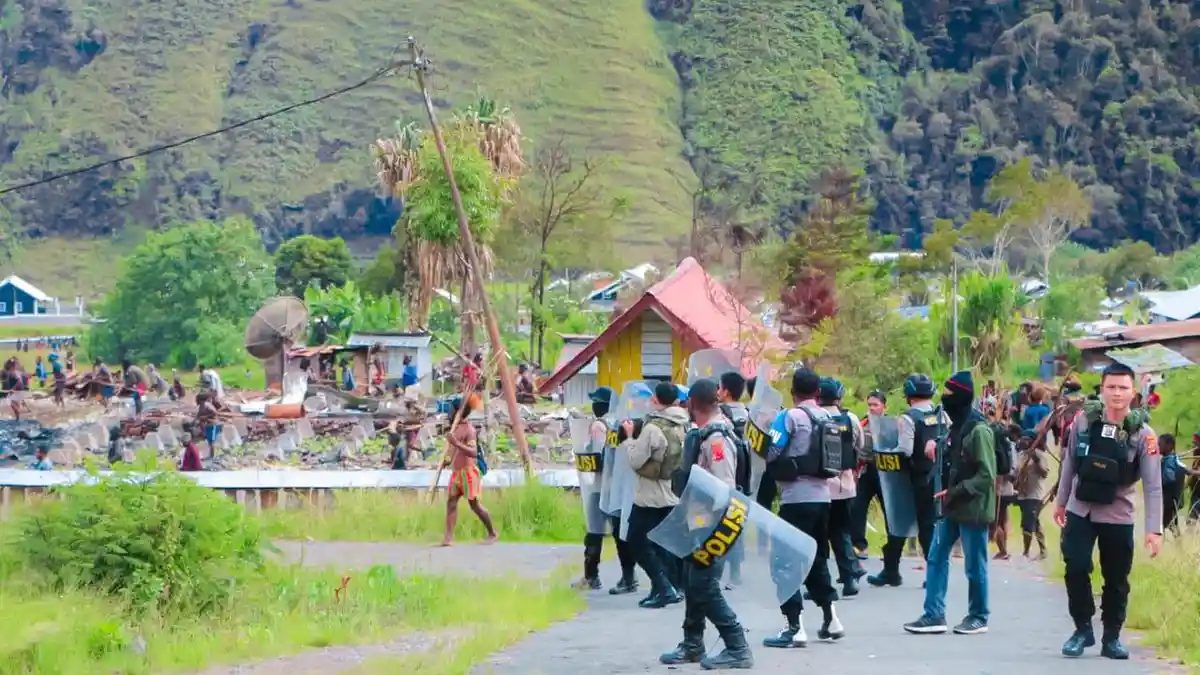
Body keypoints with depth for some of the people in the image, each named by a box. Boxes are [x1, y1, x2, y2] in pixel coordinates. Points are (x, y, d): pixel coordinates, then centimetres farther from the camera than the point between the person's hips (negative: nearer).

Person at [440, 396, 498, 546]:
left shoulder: (468, 429, -16)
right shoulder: (456, 428, 12)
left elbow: (473, 452, -28)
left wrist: (456, 443, -38)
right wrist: (449, 461, 13)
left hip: (468, 471, -9)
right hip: (456, 471, 9)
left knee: (475, 504, -3)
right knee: (451, 502, -1)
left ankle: (493, 534, 11)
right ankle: (448, 537, -6)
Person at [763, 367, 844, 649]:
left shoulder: (790, 417, -11)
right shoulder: (827, 418, 9)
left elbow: (770, 453, -13)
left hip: (796, 498, -7)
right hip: (822, 496, 7)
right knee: (818, 558, 19)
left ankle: (795, 628, -8)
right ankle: (831, 620, 23)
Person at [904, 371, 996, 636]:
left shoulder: (978, 429, -16)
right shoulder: (955, 427, 11)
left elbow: (987, 475, -20)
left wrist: (956, 492, -21)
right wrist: (945, 491, 7)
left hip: (972, 509, -9)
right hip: (951, 507, 9)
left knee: (974, 566, 3)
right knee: (936, 558, 6)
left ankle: (978, 617, 15)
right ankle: (934, 615, 10)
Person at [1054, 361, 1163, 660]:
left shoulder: (1143, 434, -13)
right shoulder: (1083, 421, -6)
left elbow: (1153, 485, -14)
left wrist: (1154, 529, -19)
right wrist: (1061, 501, 12)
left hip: (1118, 517, -1)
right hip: (1079, 511, 1)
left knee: (1117, 580, 5)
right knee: (1076, 570, -5)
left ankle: (1111, 638, 20)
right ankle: (1082, 630, 13)